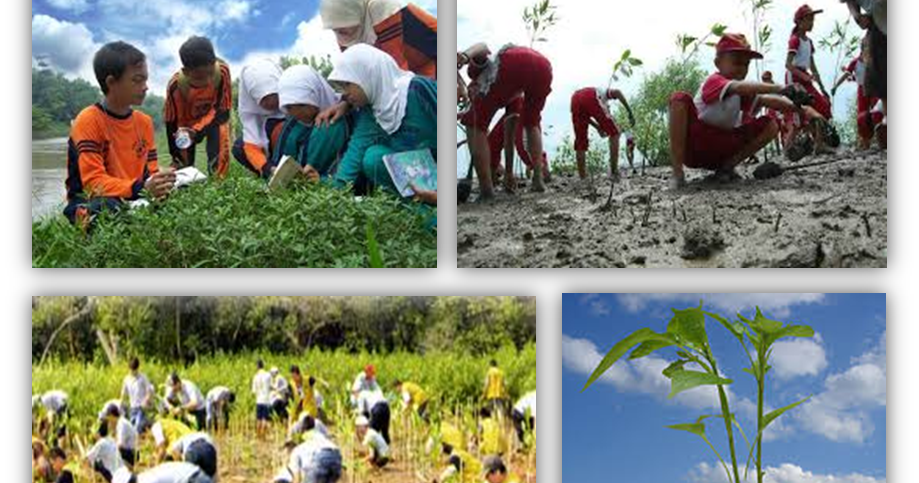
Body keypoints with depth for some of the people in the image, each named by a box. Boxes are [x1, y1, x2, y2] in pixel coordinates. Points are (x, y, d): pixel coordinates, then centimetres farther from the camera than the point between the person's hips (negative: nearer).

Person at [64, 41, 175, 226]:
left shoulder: (144, 122, 9)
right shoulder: (88, 121, -12)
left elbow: (150, 173, 8)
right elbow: (93, 182, -20)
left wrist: (157, 185, -17)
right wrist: (140, 189, -34)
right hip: (90, 205, -6)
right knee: (108, 207, -40)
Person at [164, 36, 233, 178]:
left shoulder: (222, 71, -36)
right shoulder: (176, 85, -34)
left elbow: (222, 111, -26)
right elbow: (172, 124, -20)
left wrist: (198, 132, -39)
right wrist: (177, 158, -17)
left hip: (214, 116, 0)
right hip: (187, 121, 0)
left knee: (220, 152, -21)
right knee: (182, 162, -5)